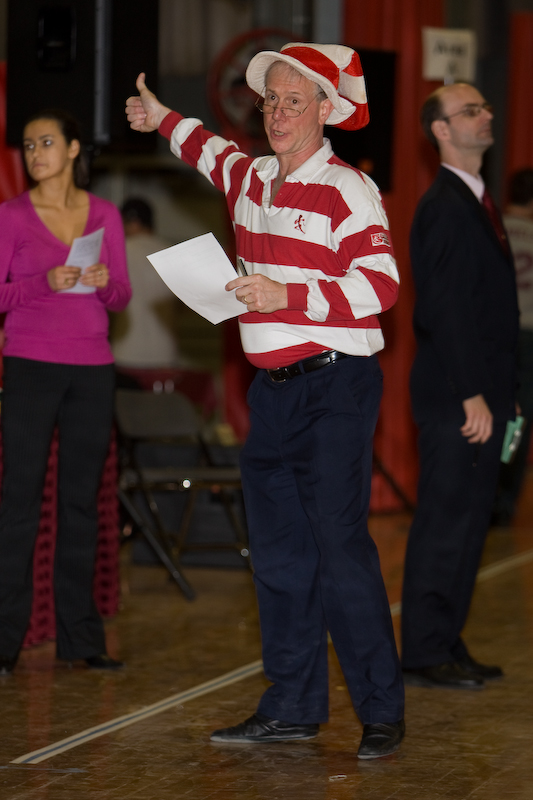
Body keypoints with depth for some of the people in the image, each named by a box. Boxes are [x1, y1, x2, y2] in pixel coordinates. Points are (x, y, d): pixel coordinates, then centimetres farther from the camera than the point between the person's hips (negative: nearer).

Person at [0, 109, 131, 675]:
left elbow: (122, 298, 11)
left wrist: (105, 284, -11)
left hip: (91, 369, 3)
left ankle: (79, 637, 11)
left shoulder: (105, 216, 8)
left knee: (81, 500, 6)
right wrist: (45, 283, -18)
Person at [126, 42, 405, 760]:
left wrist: (290, 296, -23)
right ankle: (293, 707, 17)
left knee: (340, 550, -10)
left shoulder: (345, 188, -10)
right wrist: (163, 120, 38)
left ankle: (383, 711, -3)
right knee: (278, 552, 9)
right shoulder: (252, 180, 13)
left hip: (336, 385, -8)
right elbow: (214, 153, 38)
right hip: (272, 389, 8)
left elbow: (381, 283, -18)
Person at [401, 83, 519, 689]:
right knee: (446, 521, -5)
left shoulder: (474, 201, 17)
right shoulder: (446, 207, -14)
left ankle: (447, 646, 19)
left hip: (479, 391, 10)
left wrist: (498, 392, 15)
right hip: (455, 395, -10)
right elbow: (447, 308, -19)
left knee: (468, 520, 12)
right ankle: (424, 655, 0)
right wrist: (472, 394, -21)